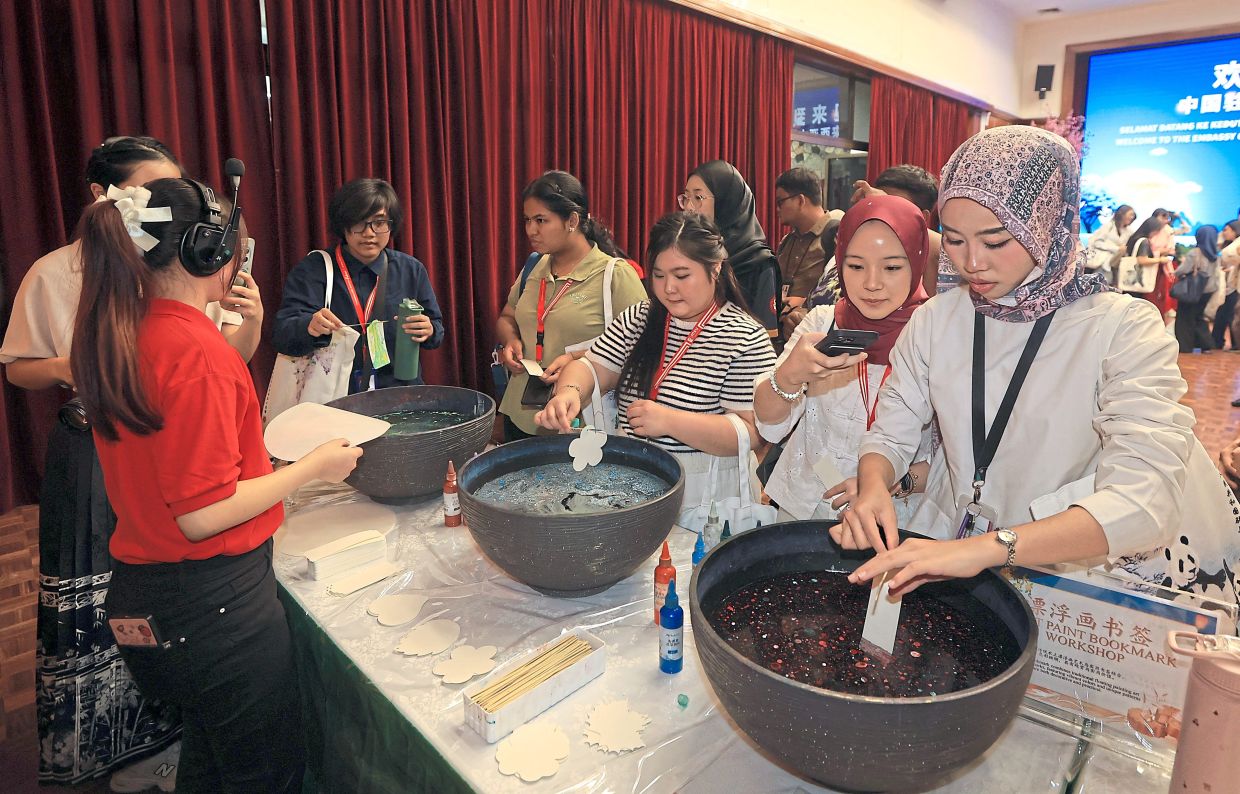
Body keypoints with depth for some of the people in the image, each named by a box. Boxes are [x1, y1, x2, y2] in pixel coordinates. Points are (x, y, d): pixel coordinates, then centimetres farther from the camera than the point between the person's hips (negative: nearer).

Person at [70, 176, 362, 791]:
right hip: (215, 600, -9)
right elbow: (202, 514, -24)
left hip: (142, 594, 9)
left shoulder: (118, 336, 3)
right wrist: (312, 468, -13)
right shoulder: (197, 349, -24)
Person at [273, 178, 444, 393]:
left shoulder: (411, 270, 7)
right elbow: (283, 335, -9)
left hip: (400, 395, 1)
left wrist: (428, 331, -11)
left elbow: (437, 330, 12)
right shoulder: (313, 269, 0)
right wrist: (310, 327, -31)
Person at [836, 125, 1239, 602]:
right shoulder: (933, 321, 1)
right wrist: (873, 489, -22)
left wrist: (990, 547, -38)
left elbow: (1145, 501, -23)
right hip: (947, 552, 2)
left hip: (1081, 574, -1)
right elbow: (890, 436, 1)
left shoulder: (1125, 330, -11)